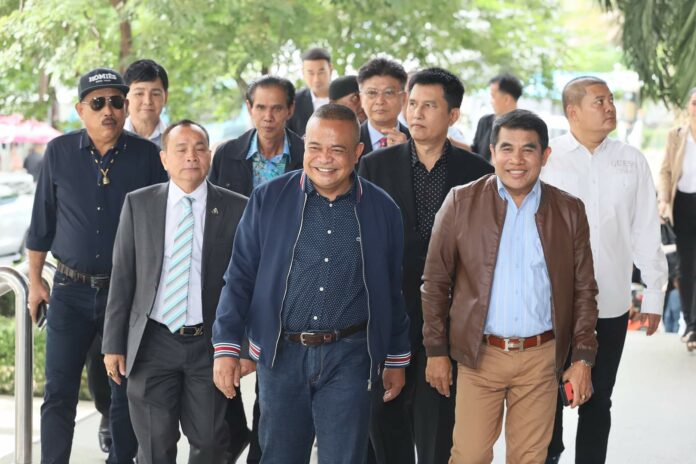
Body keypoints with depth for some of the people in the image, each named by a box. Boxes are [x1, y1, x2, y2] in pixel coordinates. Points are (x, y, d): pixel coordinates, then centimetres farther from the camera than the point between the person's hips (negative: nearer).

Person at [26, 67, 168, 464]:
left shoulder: (146, 155, -4)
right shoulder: (59, 152, -1)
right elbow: (42, 222, 8)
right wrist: (35, 281, 8)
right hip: (71, 290, 1)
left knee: (127, 393, 8)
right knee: (59, 393, 2)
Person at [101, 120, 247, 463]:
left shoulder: (236, 209, -2)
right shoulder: (138, 204, 2)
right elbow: (122, 277, 4)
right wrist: (113, 344, 2)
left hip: (209, 344, -1)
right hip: (153, 343, 1)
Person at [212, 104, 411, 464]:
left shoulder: (382, 210, 3)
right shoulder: (269, 199, 0)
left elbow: (392, 292, 10)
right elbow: (240, 277, 1)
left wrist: (396, 359, 13)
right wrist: (226, 347, -5)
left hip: (348, 357, 0)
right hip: (281, 354, 0)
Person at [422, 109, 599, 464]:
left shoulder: (569, 211, 2)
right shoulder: (461, 202, -2)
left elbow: (584, 289, 6)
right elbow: (435, 281, 1)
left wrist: (583, 358, 1)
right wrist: (436, 351, 0)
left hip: (541, 357, 1)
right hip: (479, 354, -1)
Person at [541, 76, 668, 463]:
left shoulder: (632, 161, 1)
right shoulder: (546, 159, -6)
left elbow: (646, 231, 5)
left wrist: (654, 293, 5)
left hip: (611, 304, 2)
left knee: (598, 400, 13)